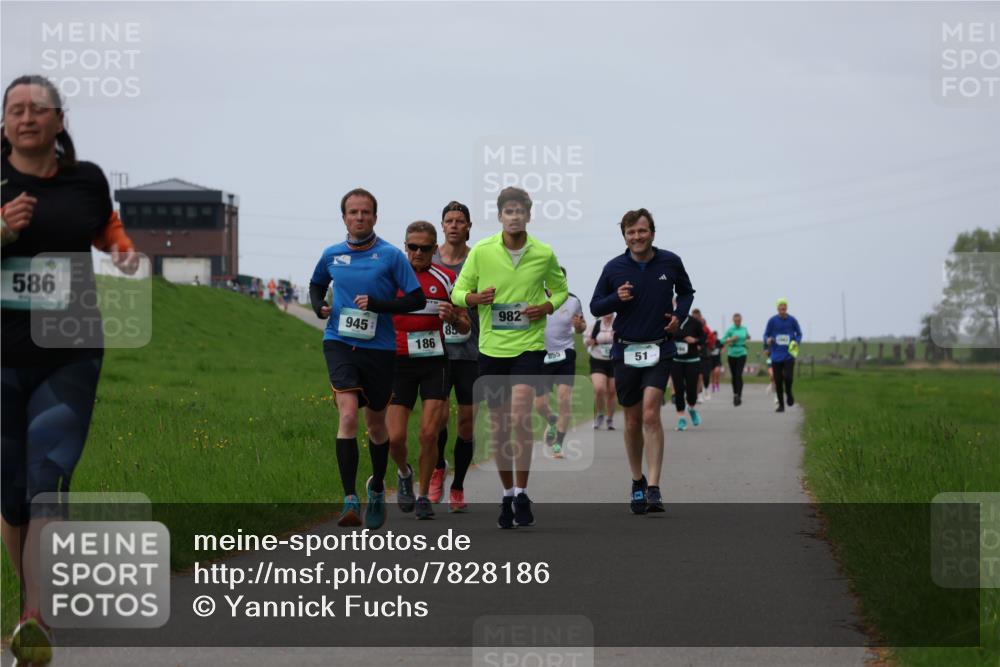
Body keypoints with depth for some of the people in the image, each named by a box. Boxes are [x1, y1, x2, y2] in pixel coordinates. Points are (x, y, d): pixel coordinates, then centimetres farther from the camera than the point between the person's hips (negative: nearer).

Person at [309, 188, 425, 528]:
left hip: (379, 348, 0)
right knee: (348, 414, -18)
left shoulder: (391, 256, -4)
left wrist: (377, 304, -17)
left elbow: (417, 299, -5)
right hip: (339, 344, 1)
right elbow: (316, 284, 26)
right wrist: (319, 306, 5)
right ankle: (350, 500, -21)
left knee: (376, 424, 13)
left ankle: (377, 488, 38)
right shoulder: (331, 255, 6)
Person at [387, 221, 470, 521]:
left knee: (429, 434, -8)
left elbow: (466, 327, 7)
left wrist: (453, 318, -15)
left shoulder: (446, 279, 2)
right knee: (395, 437, -6)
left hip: (434, 362, 0)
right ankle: (404, 473, 27)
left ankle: (424, 496, 10)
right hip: (399, 362, 0)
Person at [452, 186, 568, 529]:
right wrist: (476, 297, -17)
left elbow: (560, 290, 14)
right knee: (498, 426, 7)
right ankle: (507, 494, 22)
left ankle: (521, 494, -9)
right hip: (491, 346, 2)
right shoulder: (481, 251, -3)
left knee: (520, 416, -19)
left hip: (529, 345, -2)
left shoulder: (544, 254, -2)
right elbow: (457, 292, 5)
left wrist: (546, 308, -7)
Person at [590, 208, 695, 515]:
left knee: (650, 414, -17)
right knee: (632, 421, 8)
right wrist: (616, 299, -14)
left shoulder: (670, 262, 0)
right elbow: (595, 306, 6)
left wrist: (679, 314, 0)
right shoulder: (613, 268, -1)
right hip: (626, 350, 2)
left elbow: (686, 291, 19)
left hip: (659, 350, -1)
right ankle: (637, 481, 28)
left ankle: (653, 489, -18)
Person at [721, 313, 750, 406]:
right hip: (732, 355, 0)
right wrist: (731, 339, -18)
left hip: (741, 354, 0)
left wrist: (748, 337, 13)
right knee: (734, 376, 8)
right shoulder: (730, 329, -3)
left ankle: (739, 396, -18)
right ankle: (735, 394, 24)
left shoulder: (744, 328, 6)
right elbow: (723, 341, -8)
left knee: (739, 375, -13)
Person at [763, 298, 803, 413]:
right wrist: (767, 340, -19)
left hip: (789, 355, -1)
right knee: (778, 381, 2)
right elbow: (766, 335, 5)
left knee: (788, 377, -17)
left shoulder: (792, 320, 0)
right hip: (776, 356, 1)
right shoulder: (772, 320, -1)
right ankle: (781, 404, 15)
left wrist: (796, 342, -8)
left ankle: (788, 394, 14)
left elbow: (799, 334, 12)